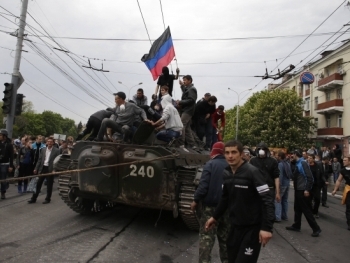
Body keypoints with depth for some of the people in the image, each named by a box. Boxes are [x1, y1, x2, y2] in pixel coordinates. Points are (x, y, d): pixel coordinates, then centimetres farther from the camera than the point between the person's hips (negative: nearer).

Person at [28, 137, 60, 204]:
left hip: (50, 169, -4)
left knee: (49, 185, 6)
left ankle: (48, 199, 18)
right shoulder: (43, 149, 9)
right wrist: (36, 168, 6)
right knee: (38, 184, 9)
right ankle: (34, 198, 19)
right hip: (43, 168, 4)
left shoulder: (56, 150, -5)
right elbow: (40, 160, 11)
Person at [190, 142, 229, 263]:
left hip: (210, 205, -5)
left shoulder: (210, 164, -13)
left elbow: (203, 186, -18)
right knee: (225, 236, 18)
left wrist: (196, 200, -7)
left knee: (206, 235, 1)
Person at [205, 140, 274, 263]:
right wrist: (215, 217, 17)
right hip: (235, 226, 6)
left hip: (252, 228, -6)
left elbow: (267, 200, -18)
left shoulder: (252, 172, -17)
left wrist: (267, 227, -23)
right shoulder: (226, 173, 3)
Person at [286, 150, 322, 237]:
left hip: (303, 190, -9)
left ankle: (316, 228, 10)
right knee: (297, 208, 16)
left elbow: (309, 177, -22)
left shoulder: (303, 163, -17)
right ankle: (296, 226, 27)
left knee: (306, 210, -1)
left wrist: (307, 189, -23)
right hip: (298, 190, 9)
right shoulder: (297, 164, 9)